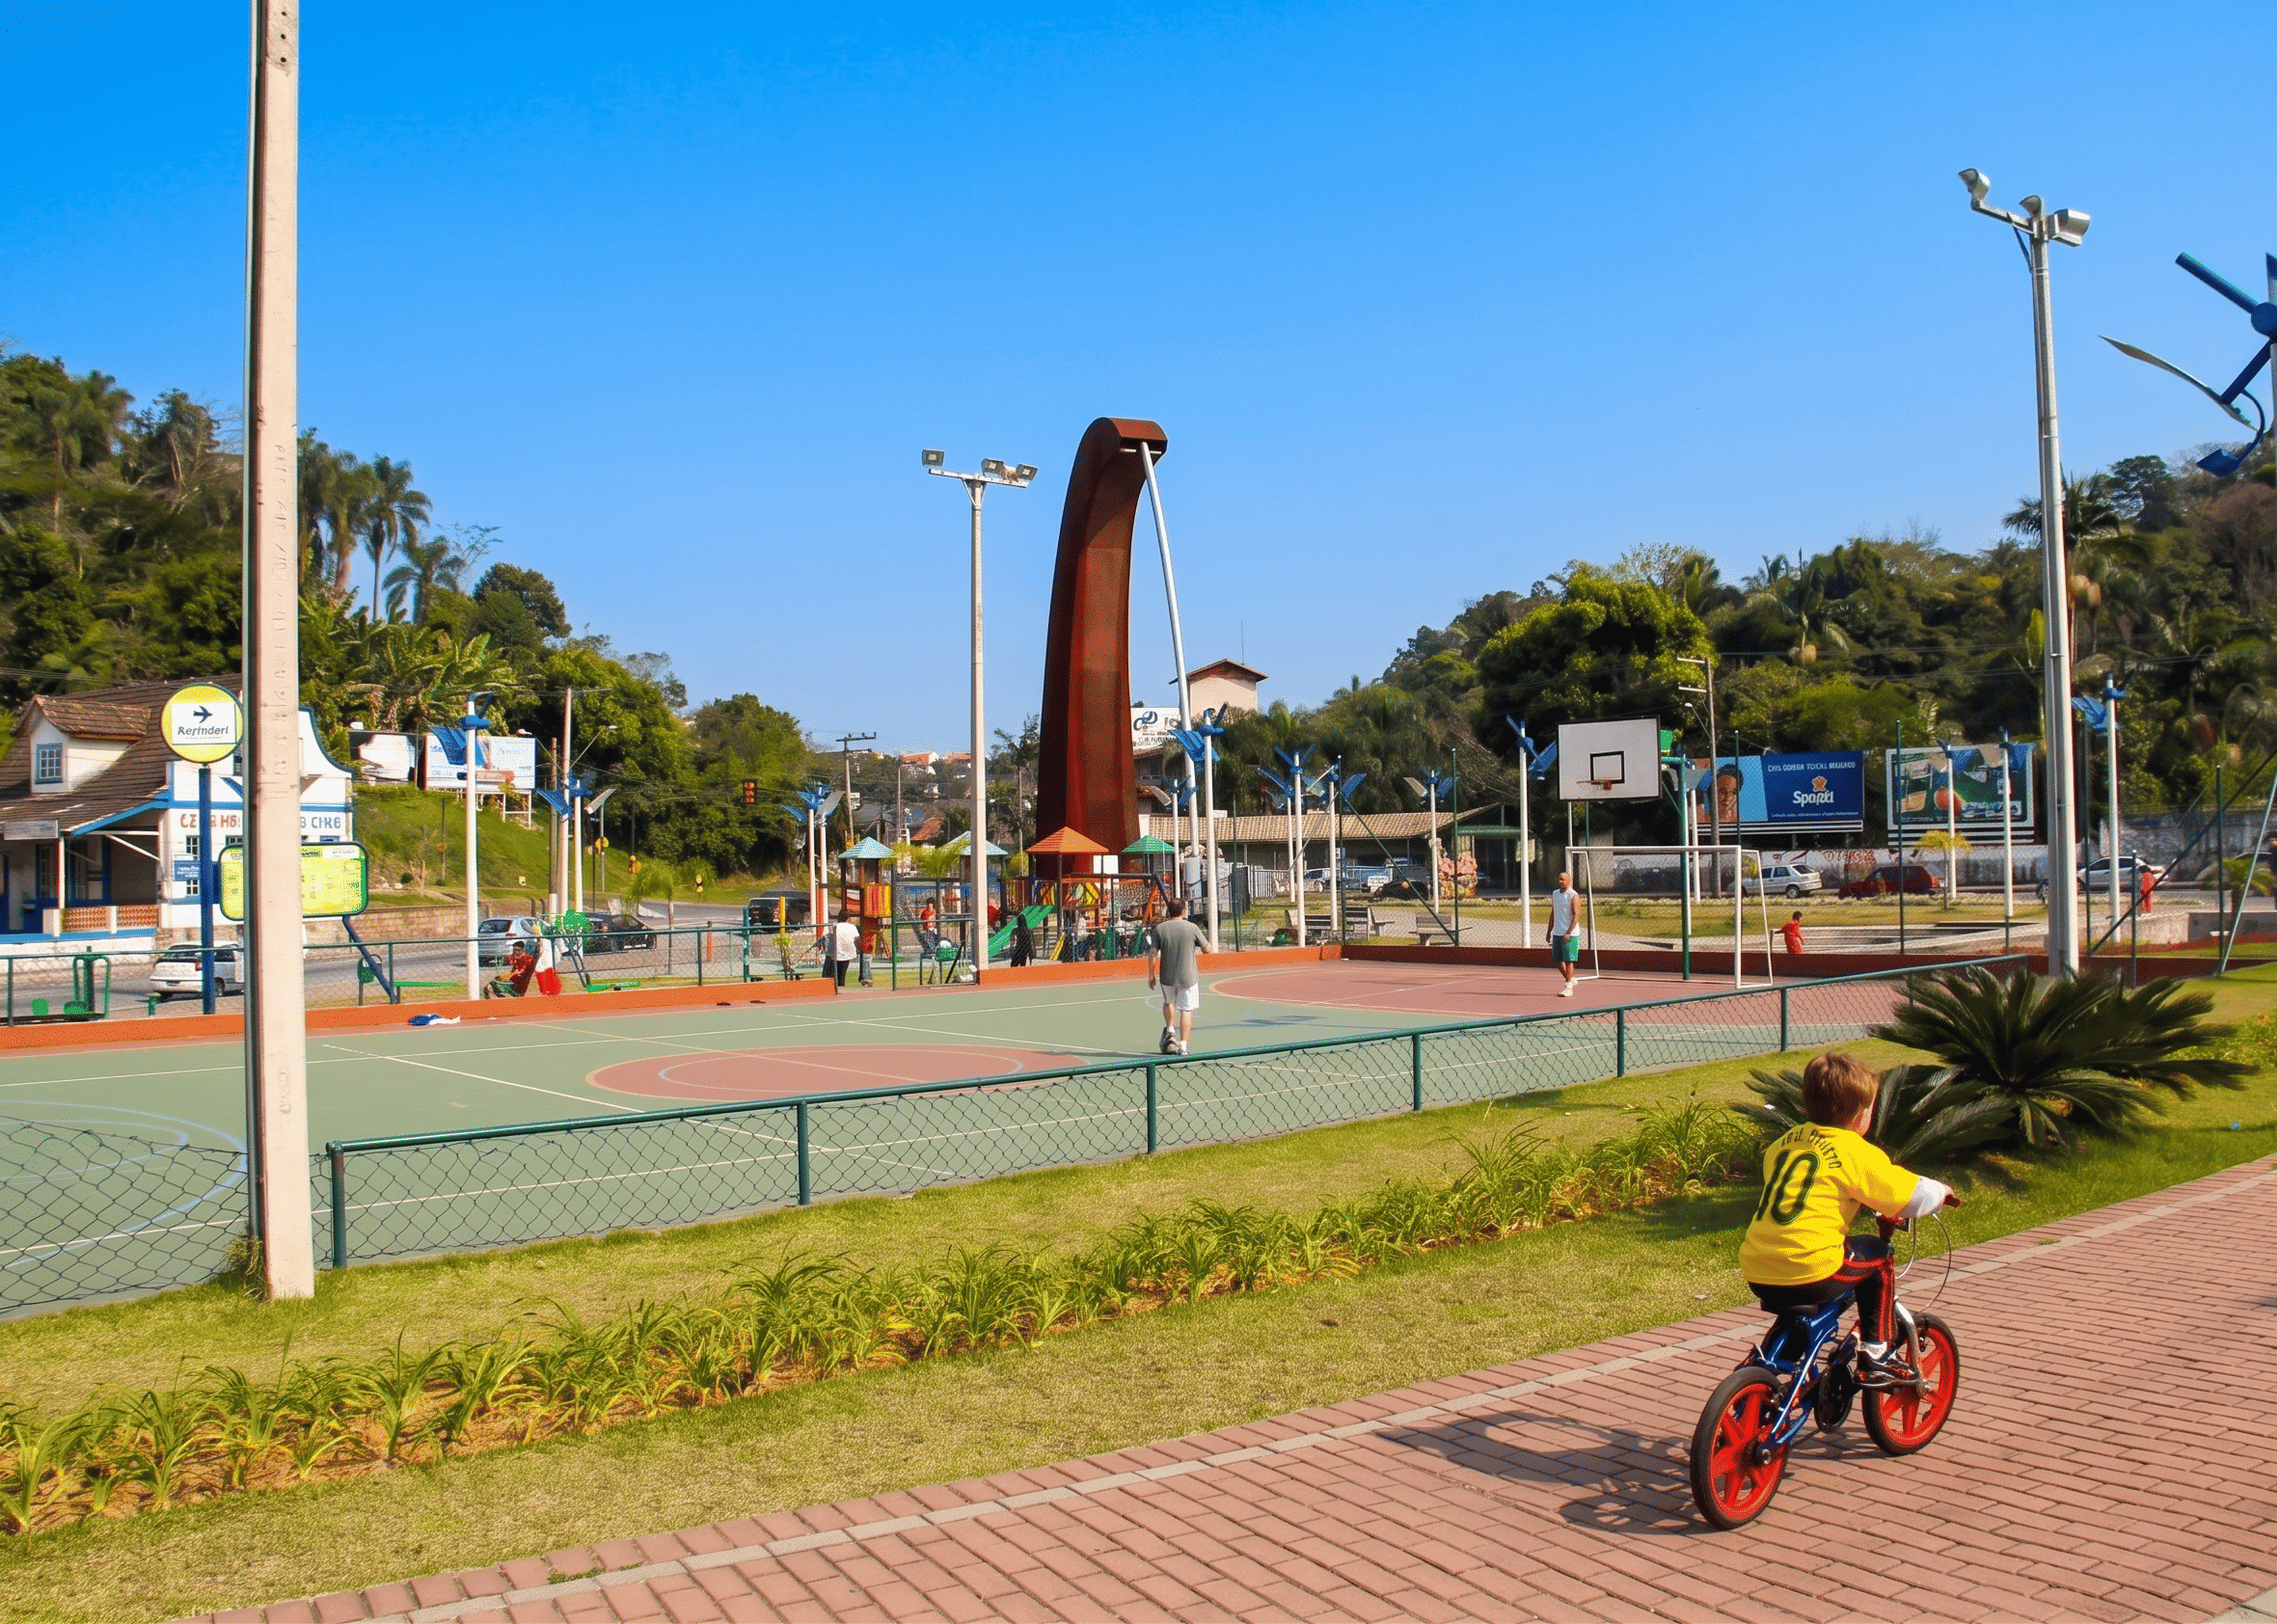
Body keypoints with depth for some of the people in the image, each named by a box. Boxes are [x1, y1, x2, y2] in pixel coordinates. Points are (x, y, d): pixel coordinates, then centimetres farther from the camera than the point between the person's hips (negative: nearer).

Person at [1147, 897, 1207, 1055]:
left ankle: (1170, 1030, 15)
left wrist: (1151, 975, 3)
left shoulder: (1160, 928, -4)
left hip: (1167, 976, 2)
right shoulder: (1192, 928, -7)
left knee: (1169, 1002, 28)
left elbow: (1152, 953, -6)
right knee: (1186, 1010, 4)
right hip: (1188, 976, -2)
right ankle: (1183, 1045, -2)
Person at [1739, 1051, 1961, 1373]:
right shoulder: (1857, 1152, -3)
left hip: (1756, 1276, 6)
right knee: (1877, 1256, 20)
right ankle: (1875, 1353, 23)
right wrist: (1943, 1193, 25)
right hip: (1810, 1275, -6)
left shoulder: (1784, 1142, 15)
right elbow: (1913, 1196, 2)